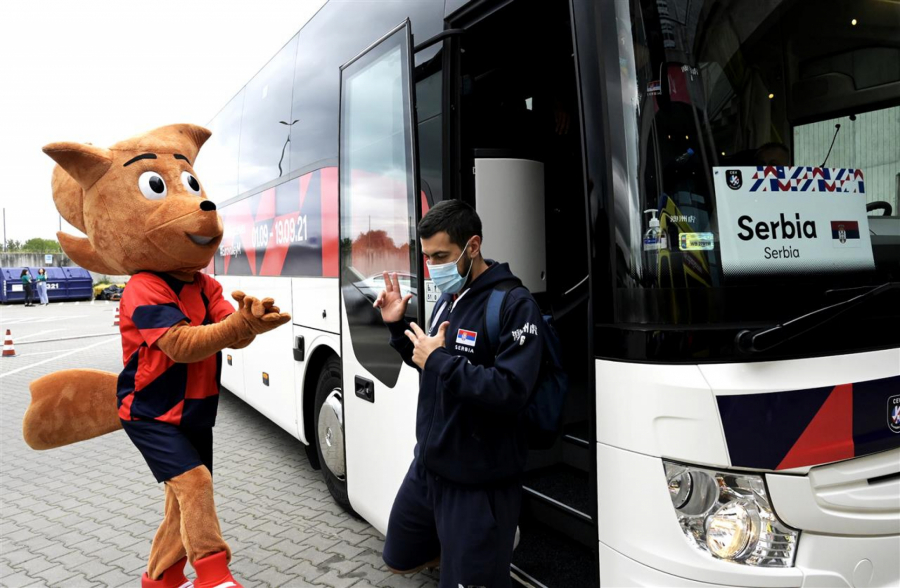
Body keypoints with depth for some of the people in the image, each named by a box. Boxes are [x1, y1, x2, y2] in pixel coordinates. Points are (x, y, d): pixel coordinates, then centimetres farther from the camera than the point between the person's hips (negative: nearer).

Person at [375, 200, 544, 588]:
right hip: (427, 466, 8)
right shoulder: (447, 299, 5)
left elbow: (511, 392, -28)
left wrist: (440, 360, -25)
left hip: (476, 482, -8)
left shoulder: (514, 304, -19)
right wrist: (398, 327, 3)